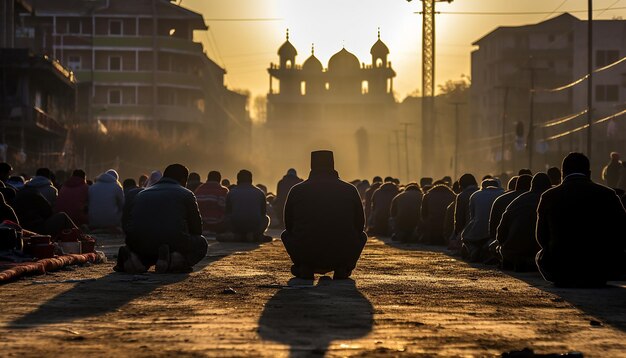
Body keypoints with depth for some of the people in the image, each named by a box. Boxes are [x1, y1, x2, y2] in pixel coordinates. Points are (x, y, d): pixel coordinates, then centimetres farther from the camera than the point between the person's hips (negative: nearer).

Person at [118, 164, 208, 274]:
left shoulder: (141, 194, 27)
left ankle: (135, 257, 0)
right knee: (201, 243, 22)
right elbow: (196, 228, 21)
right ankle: (174, 261, -12)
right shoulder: (186, 194, 15)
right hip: (173, 242, -5)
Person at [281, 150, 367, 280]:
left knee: (286, 234, 31)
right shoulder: (350, 190, 5)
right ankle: (342, 269, 9)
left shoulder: (297, 190, 4)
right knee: (362, 236, 32)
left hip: (306, 256, 0)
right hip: (342, 255, 0)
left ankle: (305, 268, 10)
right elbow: (360, 224, 15)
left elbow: (289, 225, 15)